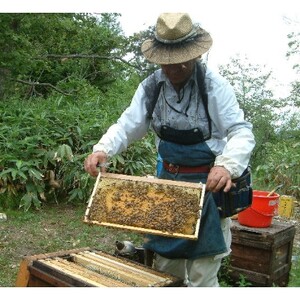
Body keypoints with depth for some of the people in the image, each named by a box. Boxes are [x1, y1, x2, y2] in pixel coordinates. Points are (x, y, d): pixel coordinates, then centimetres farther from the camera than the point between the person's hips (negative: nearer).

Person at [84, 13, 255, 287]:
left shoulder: (214, 85, -14)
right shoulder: (151, 87, -1)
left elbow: (241, 132, -17)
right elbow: (127, 125, -4)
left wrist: (227, 164, -37)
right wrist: (102, 149, -24)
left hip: (209, 183, -4)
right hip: (168, 180, 5)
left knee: (201, 276, 3)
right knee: (164, 265, 19)